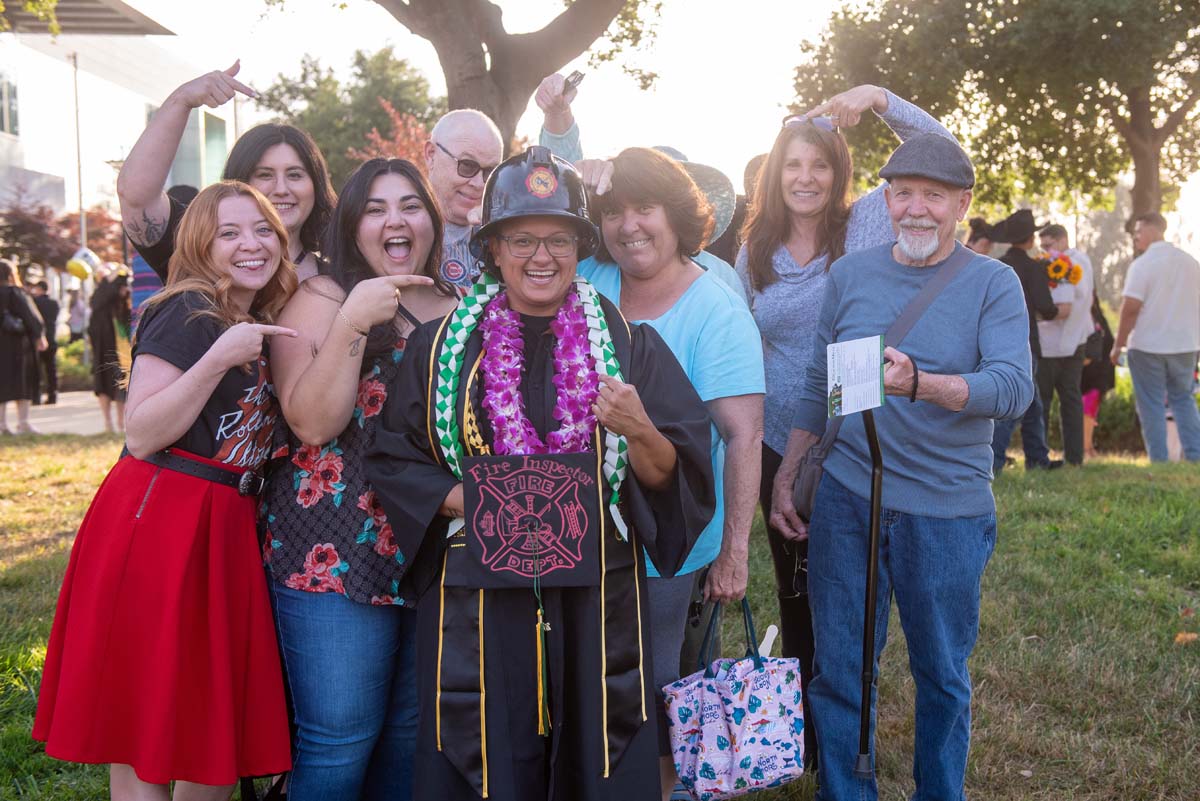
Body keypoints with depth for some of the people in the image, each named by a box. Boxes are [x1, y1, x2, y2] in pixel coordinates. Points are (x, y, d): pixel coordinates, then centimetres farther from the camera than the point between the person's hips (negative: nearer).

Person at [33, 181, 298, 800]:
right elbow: (143, 434, -17)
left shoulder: (261, 327, 15)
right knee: (145, 732, 1)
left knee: (220, 735, 12)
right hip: (157, 524, -8)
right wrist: (219, 358, -24)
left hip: (226, 529, 8)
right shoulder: (187, 312, -9)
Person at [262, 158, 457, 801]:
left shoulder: (460, 310, 11)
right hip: (336, 554, -5)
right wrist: (352, 323, -25)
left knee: (412, 732, 15)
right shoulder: (321, 298, -2)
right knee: (338, 742, 0)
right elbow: (313, 421, -16)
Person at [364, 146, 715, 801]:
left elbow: (677, 478, 0)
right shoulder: (440, 346, 4)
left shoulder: (628, 344, 3)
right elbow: (392, 462, 4)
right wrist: (468, 500, -13)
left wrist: (639, 431, -20)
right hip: (476, 603, 0)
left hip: (597, 602, 1)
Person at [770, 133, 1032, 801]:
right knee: (839, 668, 8)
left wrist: (919, 383, -33)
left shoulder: (993, 283, -2)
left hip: (948, 507, -2)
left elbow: (1015, 388, -16)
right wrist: (785, 480, 11)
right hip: (846, 495, 2)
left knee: (943, 675, 12)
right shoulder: (849, 274, 7)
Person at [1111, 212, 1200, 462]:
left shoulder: (1142, 264, -12)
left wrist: (1118, 344, -9)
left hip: (1147, 346, -5)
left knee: (1152, 405, 2)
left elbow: (1130, 308, -16)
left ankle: (1159, 462, 2)